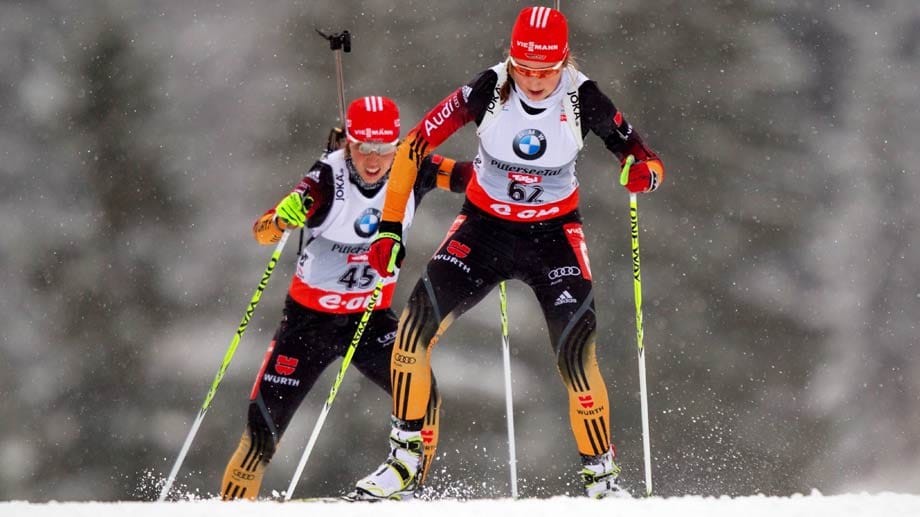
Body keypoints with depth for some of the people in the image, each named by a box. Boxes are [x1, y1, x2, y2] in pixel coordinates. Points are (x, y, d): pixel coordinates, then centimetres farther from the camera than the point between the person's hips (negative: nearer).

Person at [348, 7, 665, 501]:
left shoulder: (583, 98, -15)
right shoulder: (488, 89, -16)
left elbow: (647, 161, -7)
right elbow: (412, 148, -11)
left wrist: (644, 173, -32)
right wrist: (390, 229, -14)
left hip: (554, 233, 0)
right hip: (484, 228, 1)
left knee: (577, 356, -16)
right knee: (416, 321, -19)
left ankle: (602, 477, 1)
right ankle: (403, 462, -9)